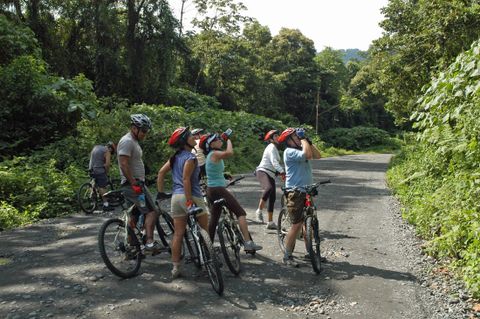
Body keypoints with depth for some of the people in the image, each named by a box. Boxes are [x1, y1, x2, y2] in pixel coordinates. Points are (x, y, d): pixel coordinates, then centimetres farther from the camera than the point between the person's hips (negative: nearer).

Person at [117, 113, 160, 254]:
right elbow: (124, 165, -23)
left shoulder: (134, 141, 19)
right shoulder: (127, 141, -14)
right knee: (151, 212, -16)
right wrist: (134, 183, -24)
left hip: (136, 184, 11)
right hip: (132, 185, -11)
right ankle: (150, 243, -20)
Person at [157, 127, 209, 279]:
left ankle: (176, 268, 12)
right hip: (191, 196, -7)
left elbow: (161, 172, 12)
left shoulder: (175, 157, 13)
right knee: (205, 230, 9)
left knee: (178, 233, 9)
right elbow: (186, 179, -20)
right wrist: (190, 201, -21)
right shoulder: (190, 157, -11)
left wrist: (160, 192, 16)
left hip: (176, 196, 7)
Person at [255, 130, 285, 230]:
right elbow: (274, 162, -23)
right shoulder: (271, 147, -8)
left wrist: (281, 173, 15)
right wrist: (282, 172, -35)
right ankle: (259, 211, -27)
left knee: (272, 198, 5)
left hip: (270, 174, 10)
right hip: (262, 172, -10)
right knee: (269, 188, -38)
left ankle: (270, 222, 11)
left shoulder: (274, 148, 23)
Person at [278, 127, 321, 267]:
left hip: (306, 191, 8)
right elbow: (307, 155, -27)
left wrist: (308, 141, -1)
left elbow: (317, 155, 5)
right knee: (296, 225, -7)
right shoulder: (290, 152, -13)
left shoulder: (301, 149, 14)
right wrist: (303, 139, -15)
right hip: (295, 192, -8)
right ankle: (287, 256, 4)